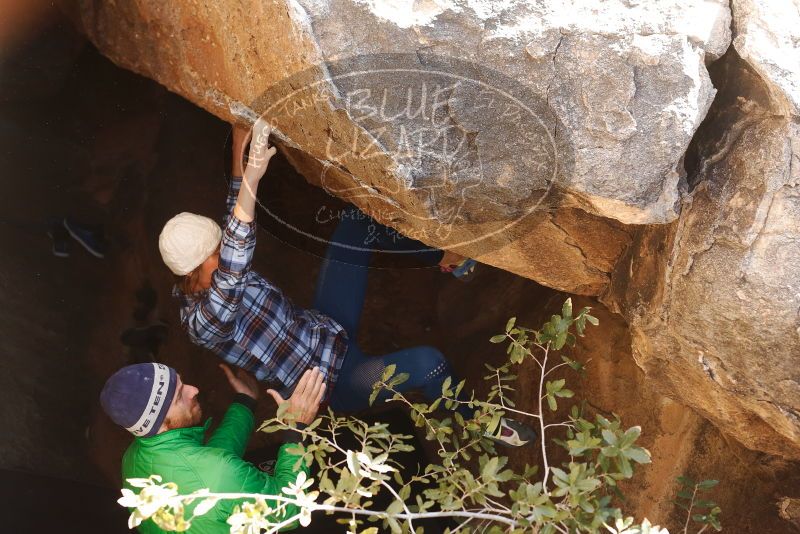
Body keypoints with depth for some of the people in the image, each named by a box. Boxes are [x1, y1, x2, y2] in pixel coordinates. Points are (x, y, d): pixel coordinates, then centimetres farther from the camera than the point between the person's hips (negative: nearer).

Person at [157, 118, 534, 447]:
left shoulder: (216, 276, -3)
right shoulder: (203, 320, -28)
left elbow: (234, 221, 8)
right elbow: (232, 269, -46)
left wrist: (239, 152, -1)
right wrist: (251, 180, -55)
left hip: (327, 329, 9)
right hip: (331, 385, -9)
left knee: (356, 223, 3)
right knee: (427, 362, -33)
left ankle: (441, 255, 19)